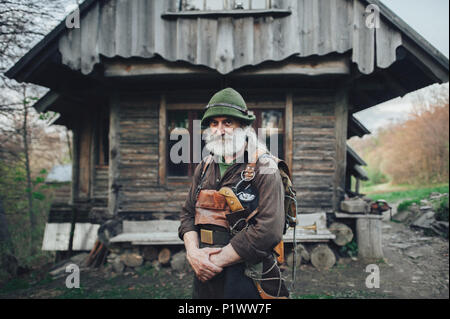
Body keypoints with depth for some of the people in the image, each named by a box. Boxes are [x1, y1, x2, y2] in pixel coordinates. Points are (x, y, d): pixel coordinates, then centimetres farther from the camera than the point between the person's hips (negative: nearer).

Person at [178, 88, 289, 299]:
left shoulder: (263, 167, -12)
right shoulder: (205, 167, 7)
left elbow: (268, 231, -21)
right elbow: (188, 214, 10)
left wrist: (217, 261, -17)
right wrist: (193, 252, -9)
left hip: (246, 280, -5)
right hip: (204, 275, 6)